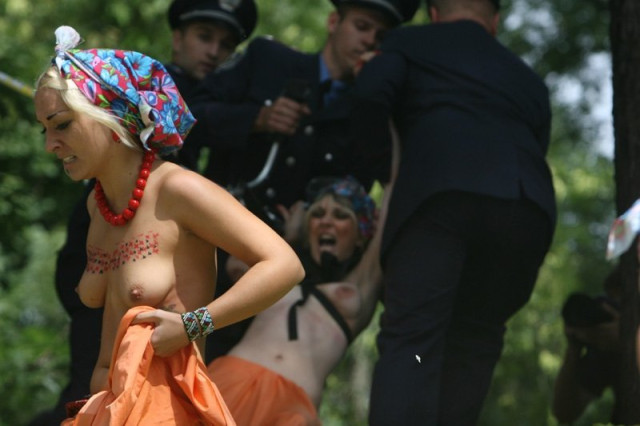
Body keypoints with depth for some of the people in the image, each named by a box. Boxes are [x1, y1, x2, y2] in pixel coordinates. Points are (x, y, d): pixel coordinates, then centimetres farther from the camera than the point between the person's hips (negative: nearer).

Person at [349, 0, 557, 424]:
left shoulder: (408, 43, 24)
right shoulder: (529, 80, 35)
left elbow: (371, 96, 5)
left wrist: (374, 170, 19)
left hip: (439, 193, -3)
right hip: (529, 208, 4)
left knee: (411, 340, -11)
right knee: (474, 344, 16)